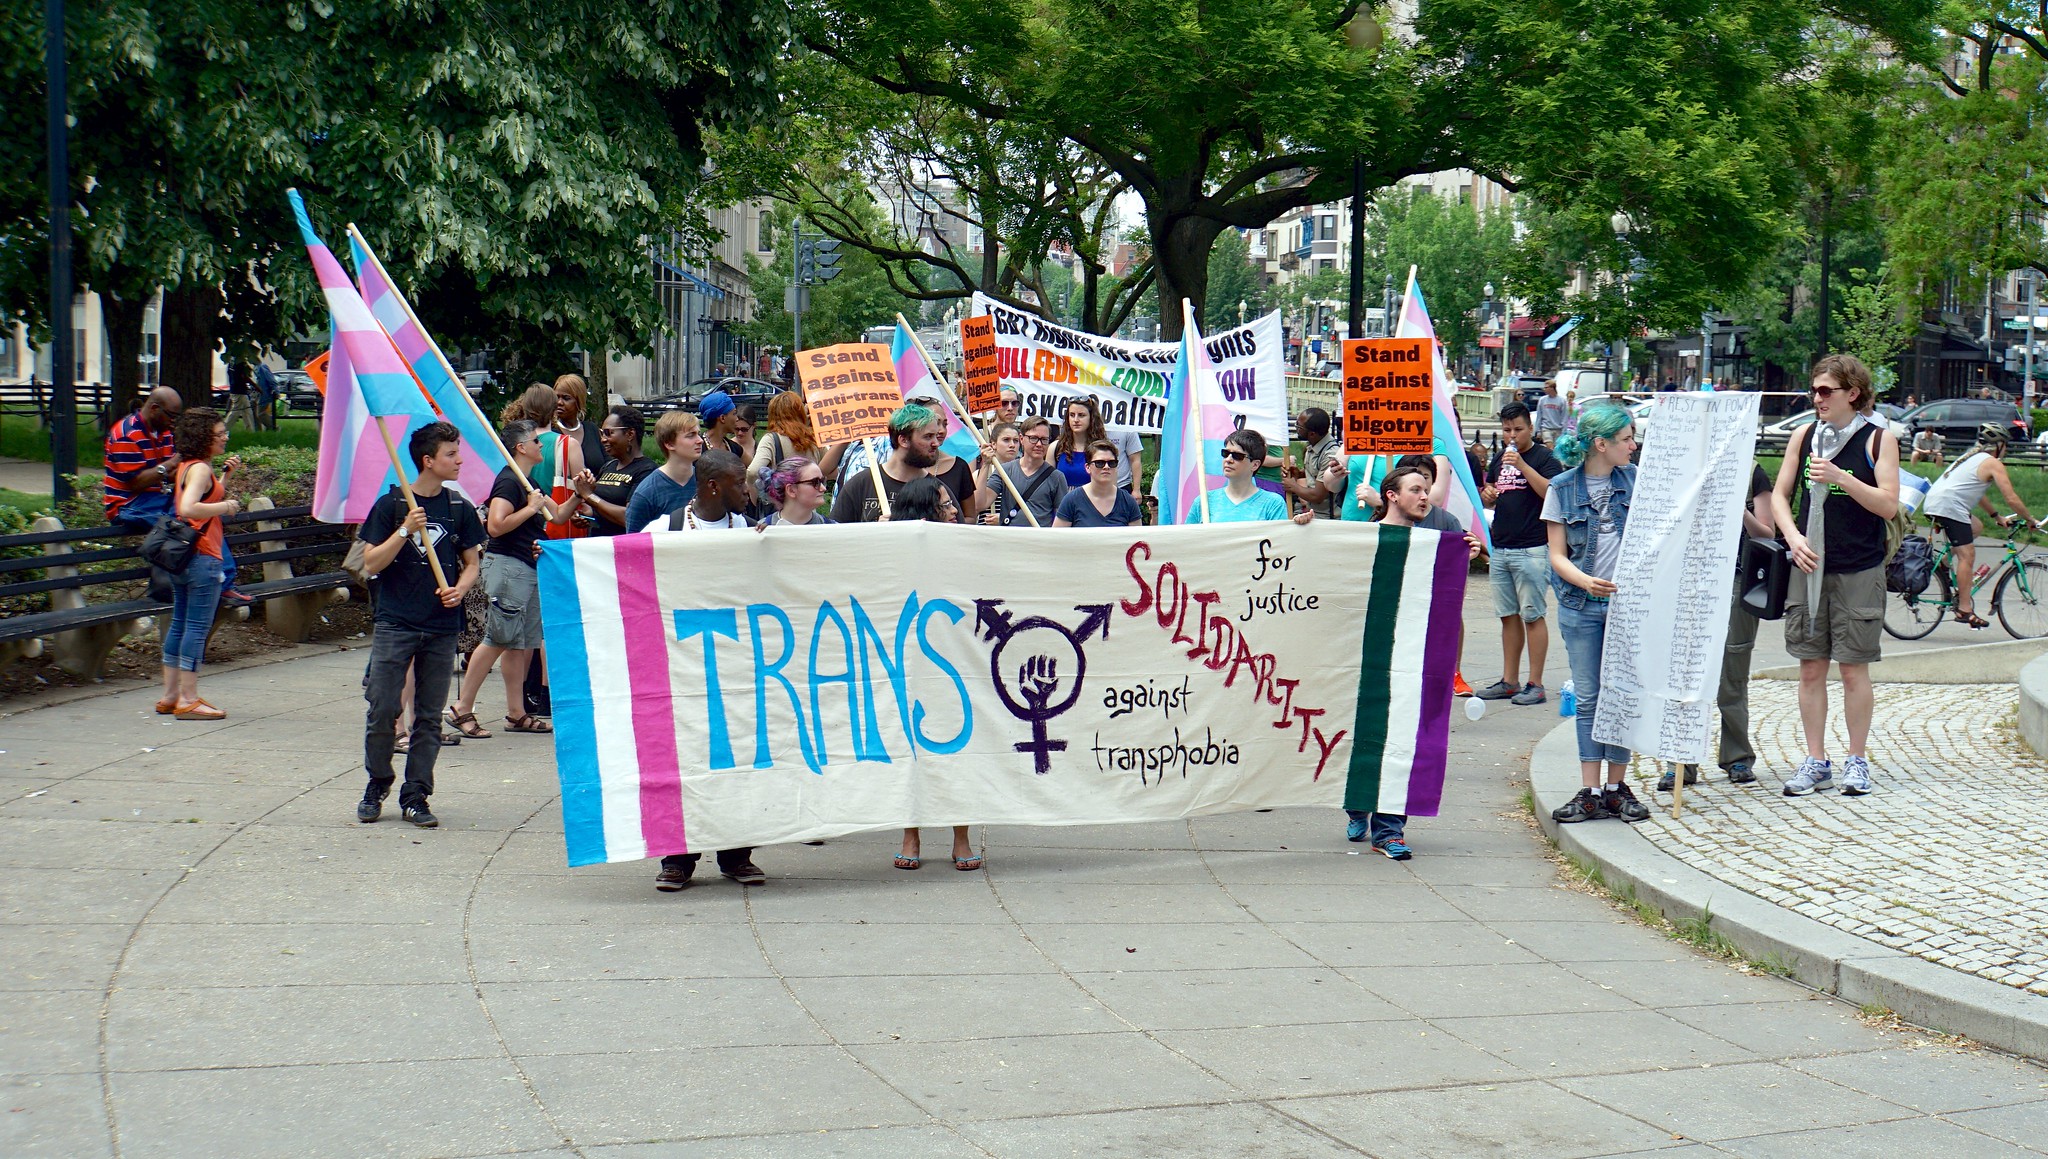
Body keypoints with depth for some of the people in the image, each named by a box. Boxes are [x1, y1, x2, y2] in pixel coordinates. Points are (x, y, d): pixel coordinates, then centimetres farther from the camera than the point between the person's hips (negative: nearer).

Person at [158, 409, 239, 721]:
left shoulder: (186, 466, 15)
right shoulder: (200, 469, -14)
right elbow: (189, 508, -30)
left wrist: (224, 476, 18)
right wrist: (226, 506, -20)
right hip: (202, 558, -10)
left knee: (179, 624, 14)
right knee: (197, 627, -6)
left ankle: (170, 697, 20)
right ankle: (188, 701, -5)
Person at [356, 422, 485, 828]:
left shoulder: (459, 508, 8)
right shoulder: (391, 504, 0)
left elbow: (471, 563, 15)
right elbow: (371, 564, -3)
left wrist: (460, 589, -6)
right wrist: (405, 531, -16)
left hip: (442, 628, 3)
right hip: (395, 623, -3)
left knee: (429, 717, 4)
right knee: (383, 709, -6)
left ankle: (415, 797, 10)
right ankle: (377, 786, 14)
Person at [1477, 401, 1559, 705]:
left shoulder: (1544, 457, -4)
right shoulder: (1500, 458, 17)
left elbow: (1551, 492, -20)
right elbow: (1488, 497, 26)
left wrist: (1522, 466, -25)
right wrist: (1487, 494, 3)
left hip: (1531, 550, -7)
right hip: (1500, 549, 7)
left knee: (1532, 616, -4)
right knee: (1508, 616, 10)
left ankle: (1535, 684, -1)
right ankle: (1508, 682, 15)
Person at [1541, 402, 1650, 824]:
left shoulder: (1634, 480, 6)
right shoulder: (1563, 488, 1)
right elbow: (1557, 555, 0)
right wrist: (1585, 581, -18)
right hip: (1582, 605, -1)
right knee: (1588, 699, 2)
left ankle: (1616, 786, 12)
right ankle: (1590, 792, 5)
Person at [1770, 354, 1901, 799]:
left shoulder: (1878, 440, -2)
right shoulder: (1804, 436, 8)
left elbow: (1888, 504, -9)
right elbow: (1780, 494, 10)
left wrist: (1840, 477, -20)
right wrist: (1794, 537, -7)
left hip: (1859, 573, -3)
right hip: (1809, 566, 3)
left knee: (1854, 669, 1)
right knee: (1811, 667, 5)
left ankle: (1856, 761, 12)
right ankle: (1815, 761, 12)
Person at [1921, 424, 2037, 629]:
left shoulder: (1971, 457, 27)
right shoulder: (1993, 463, 0)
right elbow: (2011, 499, -4)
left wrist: (1997, 516, 38)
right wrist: (2029, 519, 10)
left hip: (1932, 502, 9)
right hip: (1949, 506, -9)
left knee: (1974, 527, 29)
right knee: (1967, 555, -8)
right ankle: (1964, 610, -11)